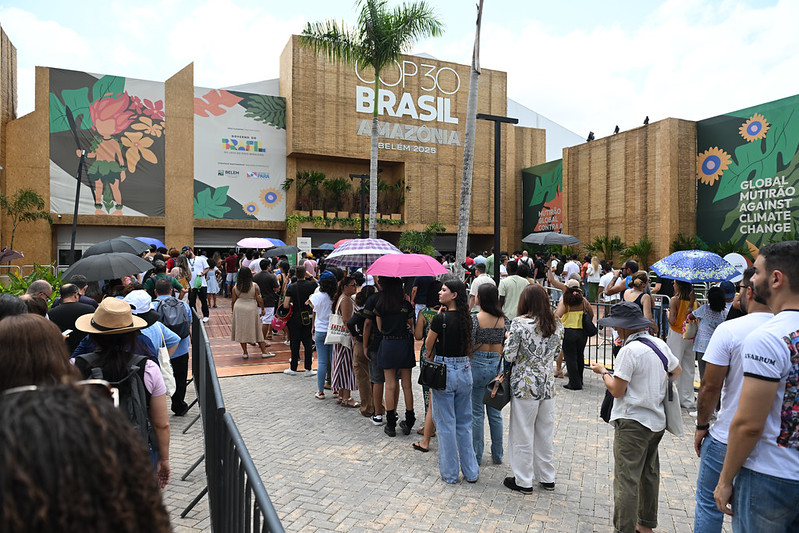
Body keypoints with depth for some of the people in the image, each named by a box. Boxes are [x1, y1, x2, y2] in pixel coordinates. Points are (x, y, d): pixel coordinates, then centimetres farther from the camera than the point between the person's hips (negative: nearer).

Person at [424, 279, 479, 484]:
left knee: (445, 424, 7)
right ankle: (471, 471, 24)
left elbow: (428, 344, -4)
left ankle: (450, 473, 17)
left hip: (444, 371, -6)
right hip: (465, 370, 6)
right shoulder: (466, 318, 2)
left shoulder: (441, 318, -15)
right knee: (464, 422, 17)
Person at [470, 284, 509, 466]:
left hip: (478, 364, -4)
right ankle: (497, 455, 24)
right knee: (495, 412, 15)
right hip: (498, 365, 4)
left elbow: (469, 346, -15)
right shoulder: (504, 319, 0)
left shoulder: (474, 319, -14)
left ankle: (477, 456, 16)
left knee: (477, 412, 7)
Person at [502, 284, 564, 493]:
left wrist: (509, 339, 4)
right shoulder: (557, 324, 1)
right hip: (547, 384, 5)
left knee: (523, 434, 7)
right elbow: (556, 353, 12)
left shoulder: (519, 323, -16)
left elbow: (509, 356, -14)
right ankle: (547, 478, 30)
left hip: (525, 385, -5)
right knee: (545, 432, 18)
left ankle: (523, 481, 18)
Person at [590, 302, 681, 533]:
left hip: (633, 422, -9)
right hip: (657, 420, 9)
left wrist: (603, 372, -2)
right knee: (649, 473, 21)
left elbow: (617, 390, -18)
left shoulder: (629, 350, -21)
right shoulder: (660, 344, 2)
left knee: (626, 480, -2)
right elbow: (678, 370, 20)